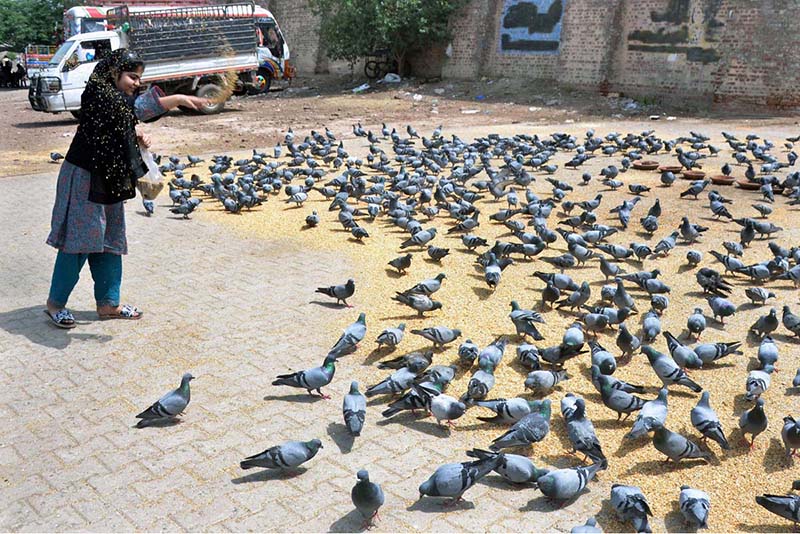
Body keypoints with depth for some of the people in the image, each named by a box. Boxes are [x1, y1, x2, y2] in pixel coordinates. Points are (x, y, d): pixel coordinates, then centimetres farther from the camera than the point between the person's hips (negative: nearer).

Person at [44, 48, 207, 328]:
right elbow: (138, 106, -36)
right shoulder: (98, 95, -19)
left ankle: (107, 303, 23)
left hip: (109, 179, 9)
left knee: (110, 241, 13)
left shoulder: (120, 99, 9)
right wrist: (178, 98, -45)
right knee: (79, 240, -3)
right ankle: (55, 302, 13)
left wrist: (136, 137, -2)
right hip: (85, 178, -9)